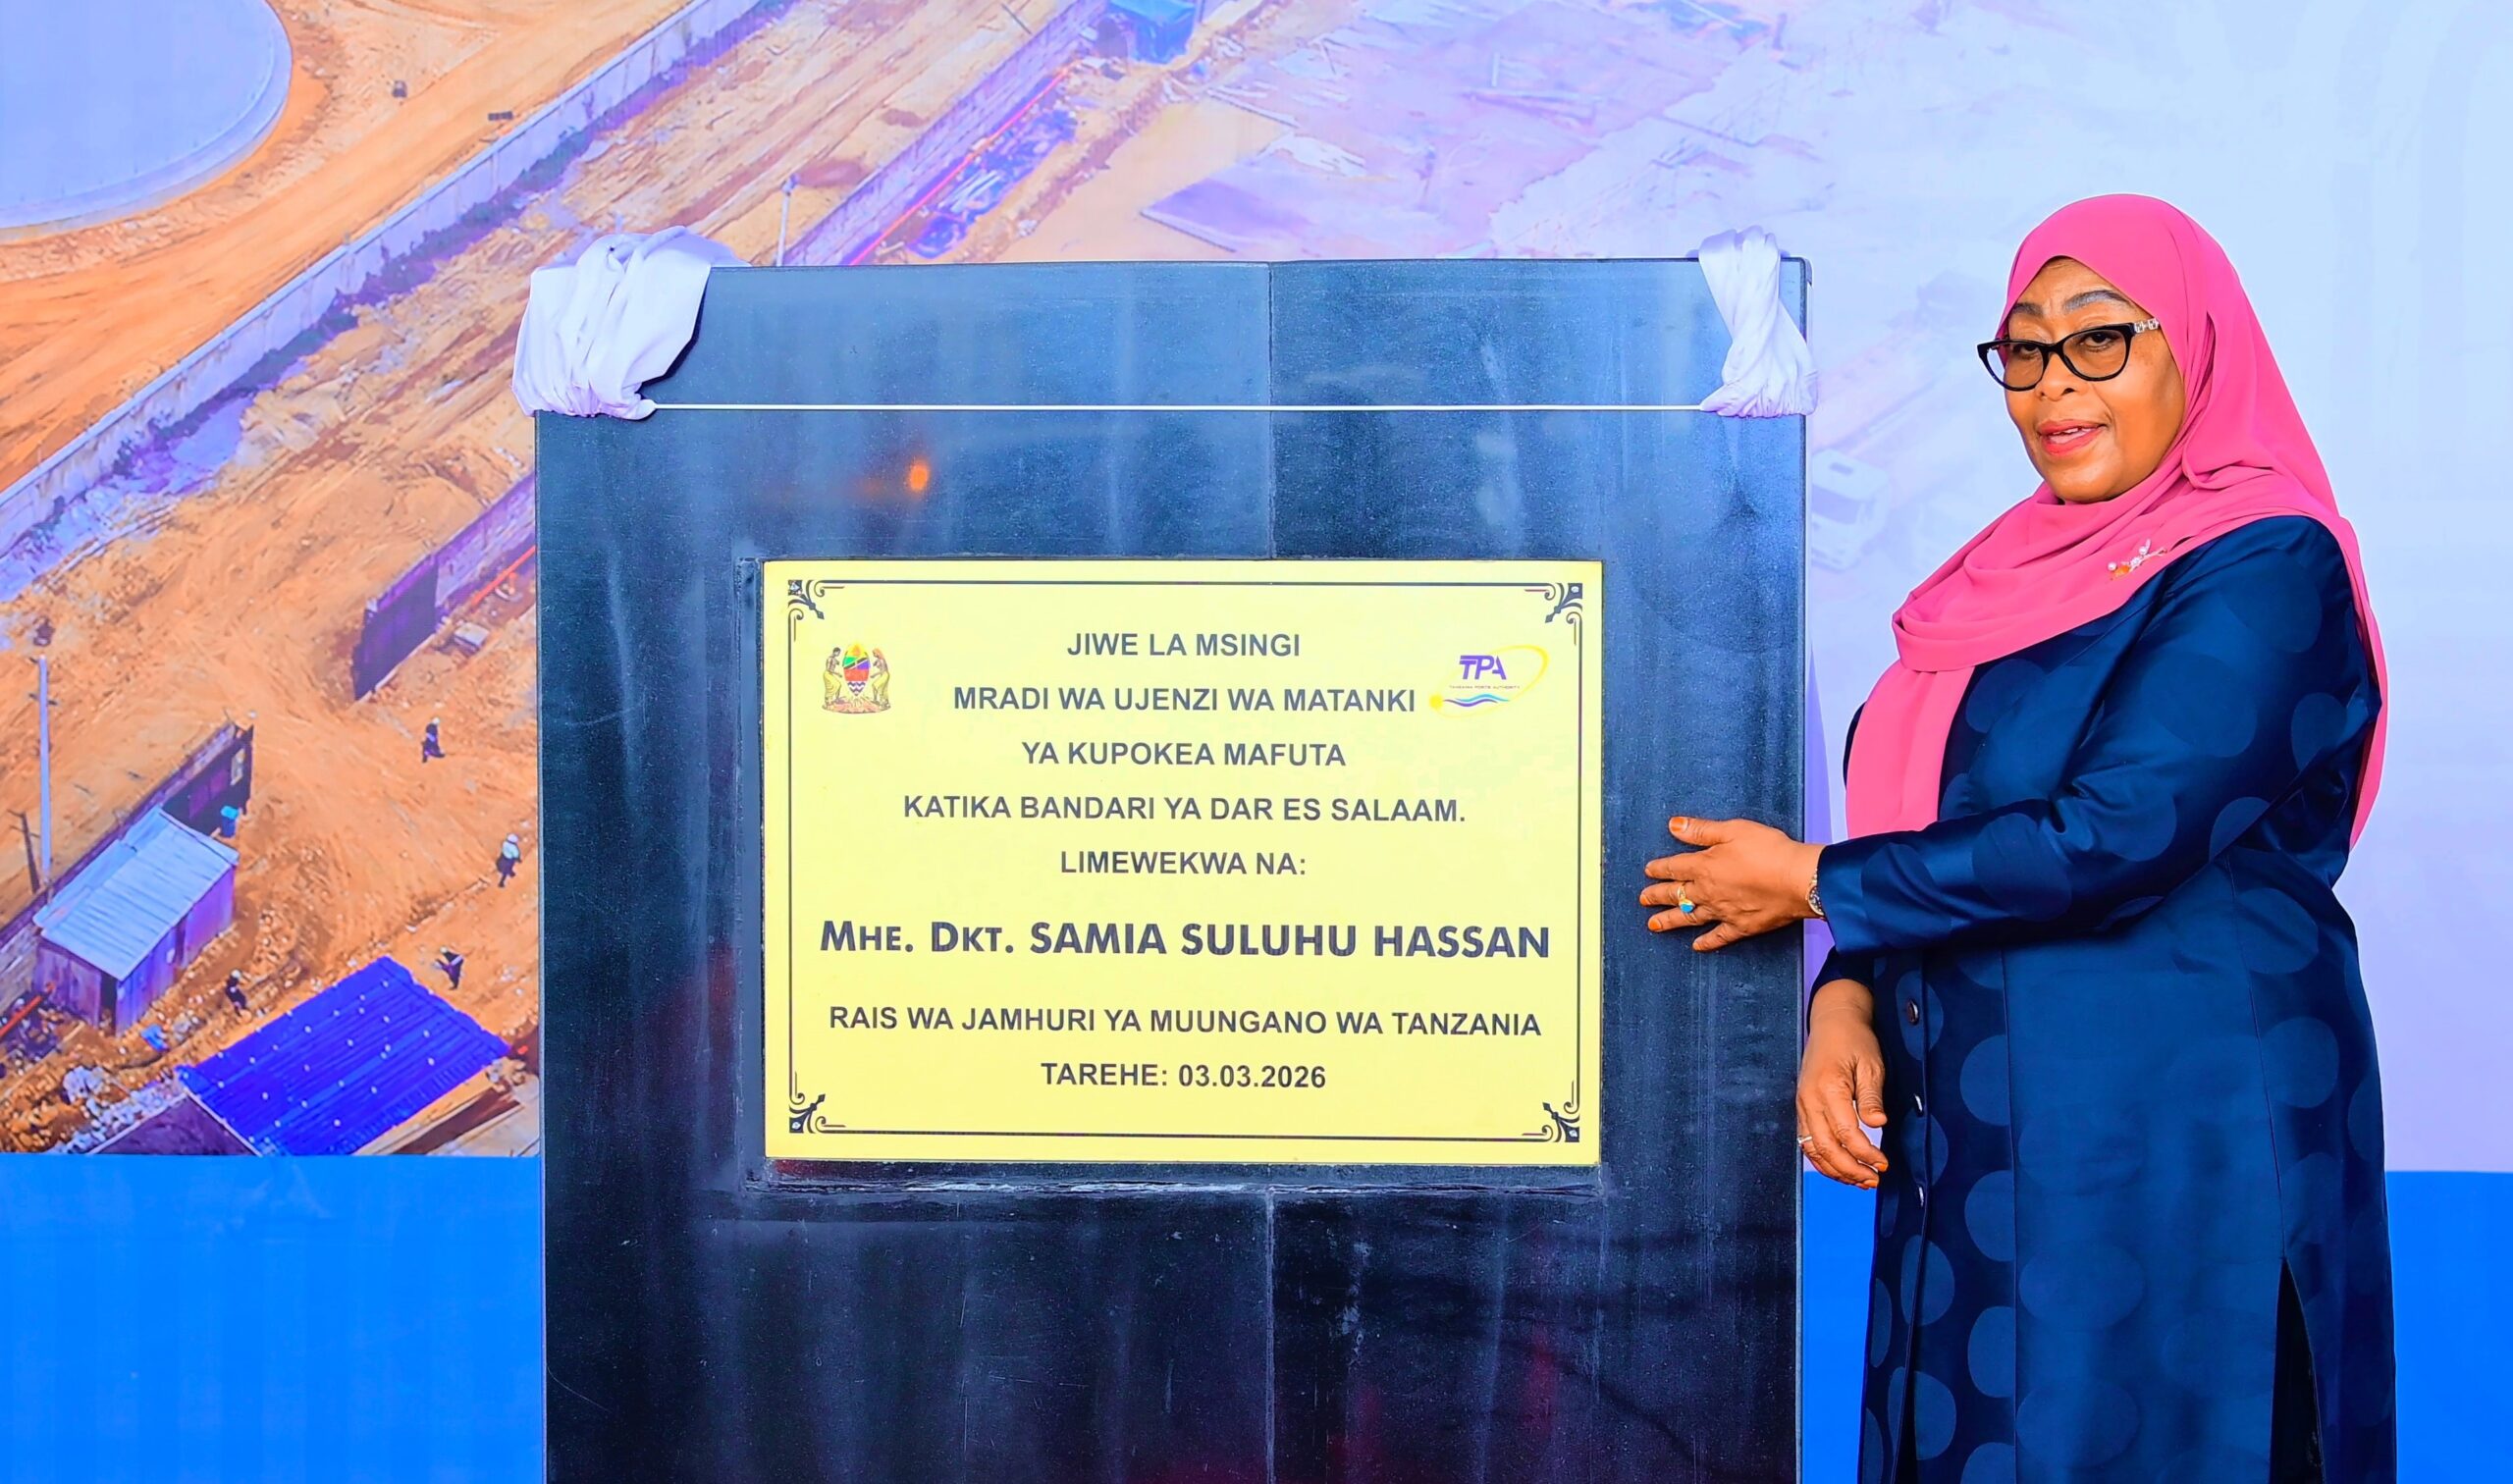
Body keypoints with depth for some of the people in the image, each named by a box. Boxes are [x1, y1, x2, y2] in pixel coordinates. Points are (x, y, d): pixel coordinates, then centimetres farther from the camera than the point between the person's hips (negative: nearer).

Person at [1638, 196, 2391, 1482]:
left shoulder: (2263, 566, -11)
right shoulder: (2017, 572, 12)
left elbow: (2112, 838, -21)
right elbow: (1920, 826, 14)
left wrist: (1812, 884, -12)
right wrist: (1844, 997, -5)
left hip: (2169, 1148, -7)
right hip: (1968, 1138, 7)